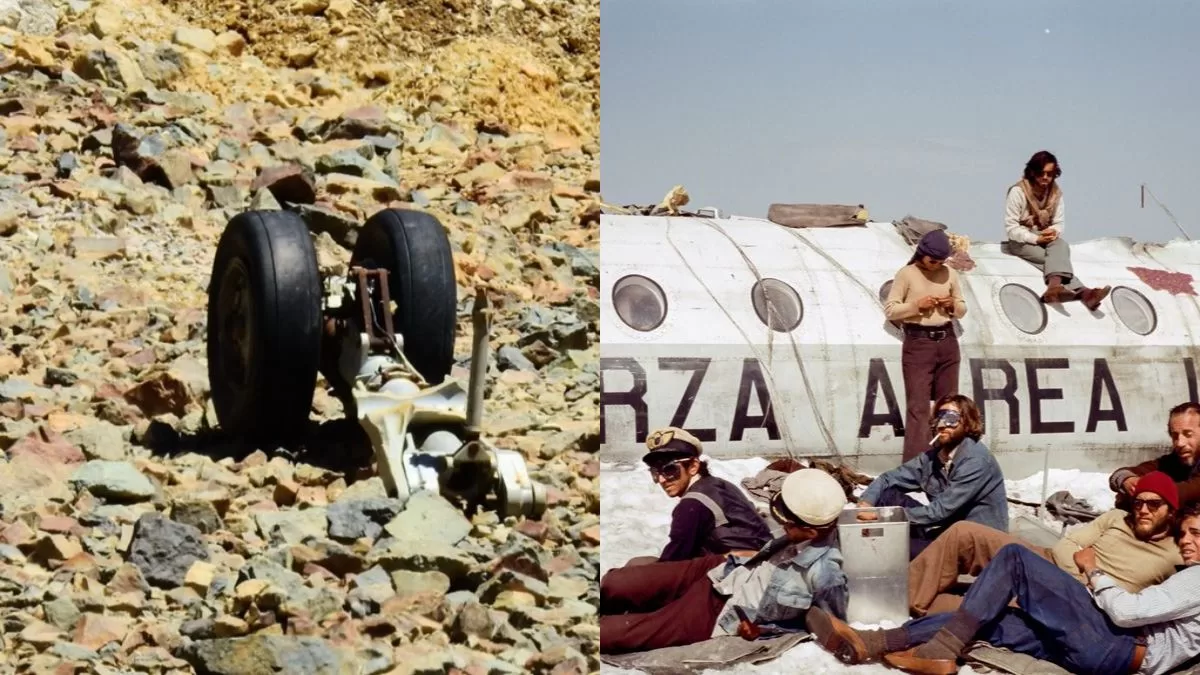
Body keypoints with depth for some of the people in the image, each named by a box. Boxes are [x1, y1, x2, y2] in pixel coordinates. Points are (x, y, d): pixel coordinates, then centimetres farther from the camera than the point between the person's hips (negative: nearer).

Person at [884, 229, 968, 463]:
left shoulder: (950, 274, 9)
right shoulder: (906, 274, -3)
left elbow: (962, 310, 18)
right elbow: (889, 310, -5)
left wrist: (953, 305, -4)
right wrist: (916, 305, -16)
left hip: (947, 341, 5)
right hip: (917, 343, -5)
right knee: (918, 405, -8)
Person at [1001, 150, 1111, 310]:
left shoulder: (1056, 192, 1)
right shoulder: (1018, 192, -15)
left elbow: (1059, 223, 5)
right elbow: (1011, 227, -16)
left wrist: (1054, 231, -20)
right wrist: (1036, 238, -25)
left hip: (1046, 238, 4)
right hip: (1021, 241, -4)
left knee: (1061, 245, -32)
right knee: (1058, 258, -30)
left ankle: (1055, 287, -56)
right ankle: (1082, 292, -49)